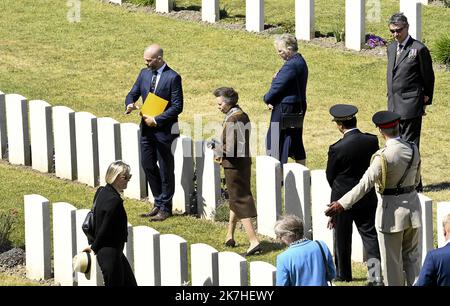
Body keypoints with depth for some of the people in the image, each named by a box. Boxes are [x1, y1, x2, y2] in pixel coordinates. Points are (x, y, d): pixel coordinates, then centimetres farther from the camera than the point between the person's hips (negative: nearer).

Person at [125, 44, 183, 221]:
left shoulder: (173, 78, -13)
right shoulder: (144, 73, 7)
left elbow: (177, 106, -14)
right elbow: (133, 93, 14)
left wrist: (157, 120, -19)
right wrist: (130, 104, -10)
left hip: (164, 130, -7)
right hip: (147, 128, 7)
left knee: (166, 169, 3)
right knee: (148, 165, 12)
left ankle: (165, 208, 12)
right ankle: (158, 204, 25)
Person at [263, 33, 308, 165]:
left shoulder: (291, 65, -22)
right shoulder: (300, 61, 10)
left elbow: (278, 86, -20)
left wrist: (267, 98, -4)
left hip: (285, 108, -10)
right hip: (299, 106, 10)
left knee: (277, 139, -1)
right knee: (296, 140, 17)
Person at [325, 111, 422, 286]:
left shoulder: (383, 156, -20)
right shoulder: (413, 150, -1)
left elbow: (366, 184, -26)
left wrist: (342, 204, -27)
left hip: (392, 211, -6)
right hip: (412, 205, 6)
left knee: (391, 260, 7)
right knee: (412, 257, 18)